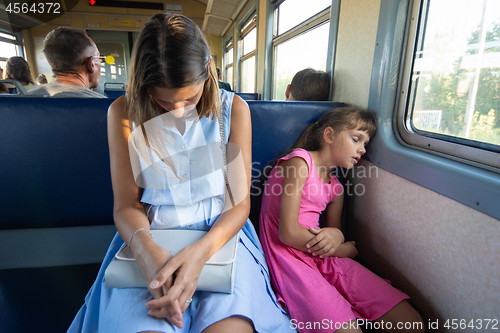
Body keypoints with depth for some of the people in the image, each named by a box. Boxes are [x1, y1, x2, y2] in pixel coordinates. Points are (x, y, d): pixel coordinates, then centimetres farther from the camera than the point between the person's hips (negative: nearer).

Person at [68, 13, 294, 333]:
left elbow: (240, 202, -3)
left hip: (219, 232, 0)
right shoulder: (125, 112, -1)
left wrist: (201, 250, -23)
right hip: (148, 236, 1)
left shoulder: (233, 109, -3)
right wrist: (147, 249, -24)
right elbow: (126, 204, -1)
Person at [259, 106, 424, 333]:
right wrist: (348, 250, -3)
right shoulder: (299, 161, -10)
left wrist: (336, 235, -10)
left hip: (324, 259, 7)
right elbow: (289, 233, -17)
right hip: (290, 257, -6)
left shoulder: (336, 187, 15)